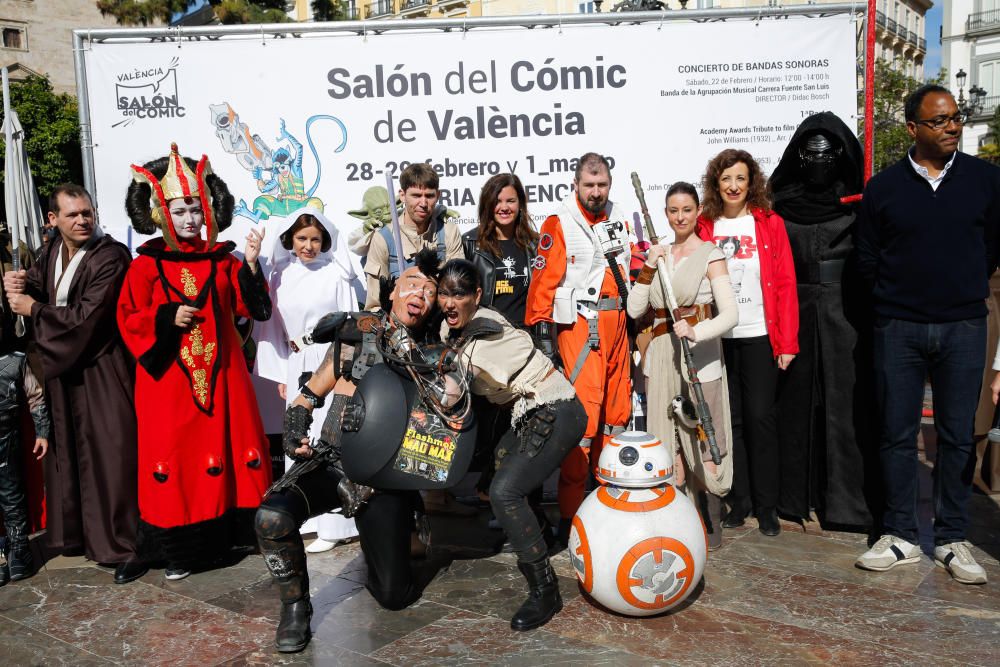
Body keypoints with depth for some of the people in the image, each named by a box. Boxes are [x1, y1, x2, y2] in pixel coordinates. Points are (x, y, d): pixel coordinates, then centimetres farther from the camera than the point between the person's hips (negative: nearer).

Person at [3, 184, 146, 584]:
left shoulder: (111, 258, -15)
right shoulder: (53, 253, 9)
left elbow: (85, 316, -20)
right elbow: (34, 286, 15)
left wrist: (33, 309, -10)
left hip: (103, 374, -8)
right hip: (63, 370, 8)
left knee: (112, 458, -5)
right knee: (67, 455, 16)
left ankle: (128, 547, 4)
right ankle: (74, 534, 32)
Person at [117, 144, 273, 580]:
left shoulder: (222, 260, 6)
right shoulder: (147, 264, 1)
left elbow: (254, 307, -1)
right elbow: (128, 319, 0)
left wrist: (250, 266, -11)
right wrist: (167, 319, -15)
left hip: (220, 373, 2)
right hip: (169, 376, -1)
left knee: (233, 443, 5)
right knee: (174, 454, 2)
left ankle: (239, 527, 19)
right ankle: (179, 548, 14)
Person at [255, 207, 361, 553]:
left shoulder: (336, 275, -8)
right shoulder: (281, 274, 5)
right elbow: (275, 326, 9)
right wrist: (280, 375, 8)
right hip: (296, 367, 5)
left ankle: (332, 524, 6)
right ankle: (305, 517, 25)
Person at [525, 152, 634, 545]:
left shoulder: (619, 221, 15)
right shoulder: (559, 225, -6)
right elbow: (543, 282, -11)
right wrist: (538, 330, -15)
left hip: (616, 323, 7)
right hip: (580, 325, -7)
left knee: (617, 409, 12)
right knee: (582, 411, -11)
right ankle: (570, 515, -4)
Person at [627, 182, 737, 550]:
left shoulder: (710, 255, -1)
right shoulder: (659, 255, 14)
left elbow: (730, 314, -10)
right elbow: (635, 309, 7)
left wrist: (695, 332, -26)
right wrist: (648, 269, -5)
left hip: (699, 357, -5)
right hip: (661, 357, 5)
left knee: (703, 443, -2)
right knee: (668, 444, 7)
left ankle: (711, 525, 11)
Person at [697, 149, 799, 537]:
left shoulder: (770, 223, 2)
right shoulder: (704, 226, 7)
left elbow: (785, 284, -1)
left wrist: (787, 342, -6)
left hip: (760, 335, -2)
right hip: (718, 337, 2)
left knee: (761, 416, 0)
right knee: (730, 418, 7)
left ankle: (766, 507, 12)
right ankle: (738, 501, 18)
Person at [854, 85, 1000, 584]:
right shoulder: (883, 187, 3)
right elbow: (866, 257, 7)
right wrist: (894, 299, 5)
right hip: (898, 329, 0)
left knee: (958, 435, 5)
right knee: (897, 434, 3)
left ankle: (952, 539, 17)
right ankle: (900, 536, 15)